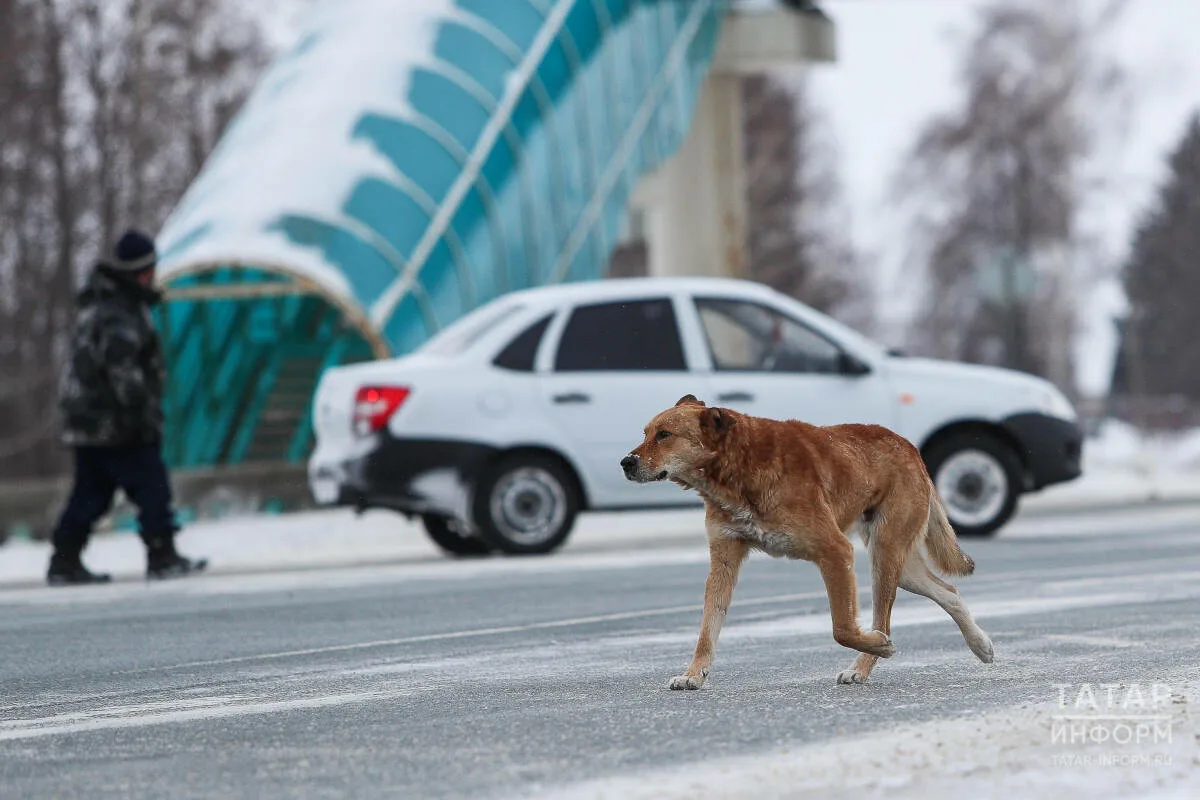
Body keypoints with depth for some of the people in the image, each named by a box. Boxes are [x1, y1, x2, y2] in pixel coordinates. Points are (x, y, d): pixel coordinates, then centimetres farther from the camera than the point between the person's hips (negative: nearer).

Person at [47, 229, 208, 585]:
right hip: (114, 425, -10)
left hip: (86, 421, 10)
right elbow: (122, 368, -26)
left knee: (90, 494, 12)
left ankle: (64, 562, 10)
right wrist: (139, 410, -23)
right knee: (150, 486, -2)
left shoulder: (97, 305, 16)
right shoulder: (120, 316, -17)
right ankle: (162, 557, 0)